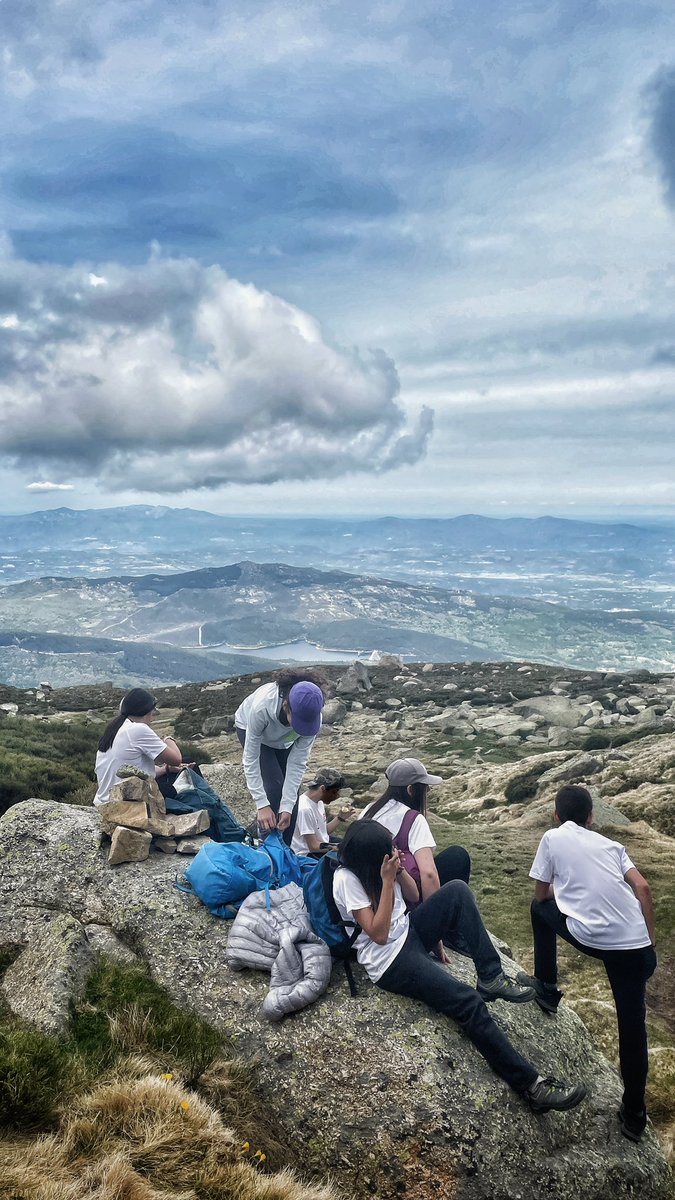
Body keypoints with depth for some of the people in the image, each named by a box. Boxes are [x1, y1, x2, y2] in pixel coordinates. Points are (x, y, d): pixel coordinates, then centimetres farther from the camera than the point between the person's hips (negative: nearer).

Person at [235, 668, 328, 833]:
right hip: (250, 727, -3)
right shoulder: (262, 707, -46)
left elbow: (297, 762, -28)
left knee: (291, 788, -4)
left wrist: (287, 807, -30)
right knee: (274, 786, -17)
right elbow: (251, 759, -36)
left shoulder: (311, 716, -36)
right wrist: (262, 805, -38)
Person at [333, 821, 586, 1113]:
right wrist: (387, 880, -25)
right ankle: (531, 1085, -10)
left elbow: (413, 896, 10)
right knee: (469, 1002, -20)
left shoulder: (373, 861, 0)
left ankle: (490, 978, -8)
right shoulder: (346, 879, -22)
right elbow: (378, 934, -23)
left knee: (457, 890, -13)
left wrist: (398, 870, -9)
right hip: (390, 961, -8)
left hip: (408, 932, 8)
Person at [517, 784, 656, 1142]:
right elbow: (643, 888, 6)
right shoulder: (610, 844, 18)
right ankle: (634, 1113, 23)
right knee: (632, 1023, 19)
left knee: (541, 907, 24)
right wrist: (649, 942, 12)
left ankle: (546, 988, 31)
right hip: (634, 944, 4)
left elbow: (541, 894, 14)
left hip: (590, 937, -4)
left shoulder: (553, 837, 7)